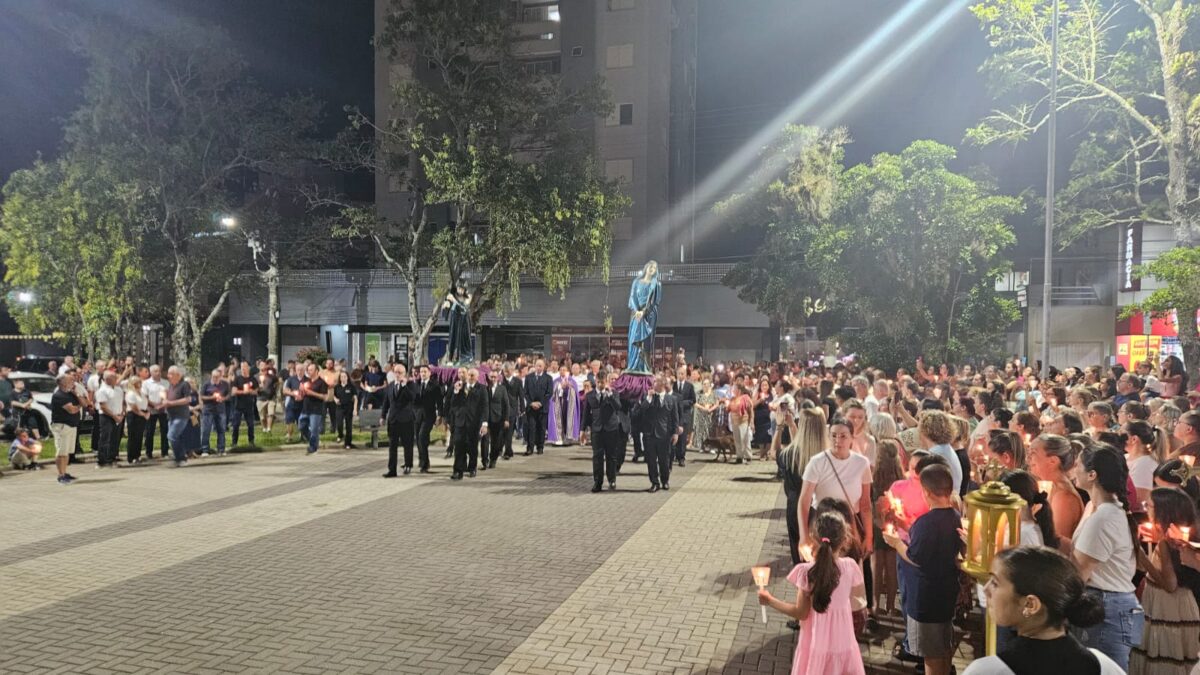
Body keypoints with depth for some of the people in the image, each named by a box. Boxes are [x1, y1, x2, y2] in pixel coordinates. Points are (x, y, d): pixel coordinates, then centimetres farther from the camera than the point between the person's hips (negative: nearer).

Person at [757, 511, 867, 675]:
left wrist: (770, 601, -1)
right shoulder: (849, 566, -16)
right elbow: (860, 594, 4)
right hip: (842, 644, 2)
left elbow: (801, 613, -12)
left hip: (816, 645, -1)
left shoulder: (807, 571, -20)